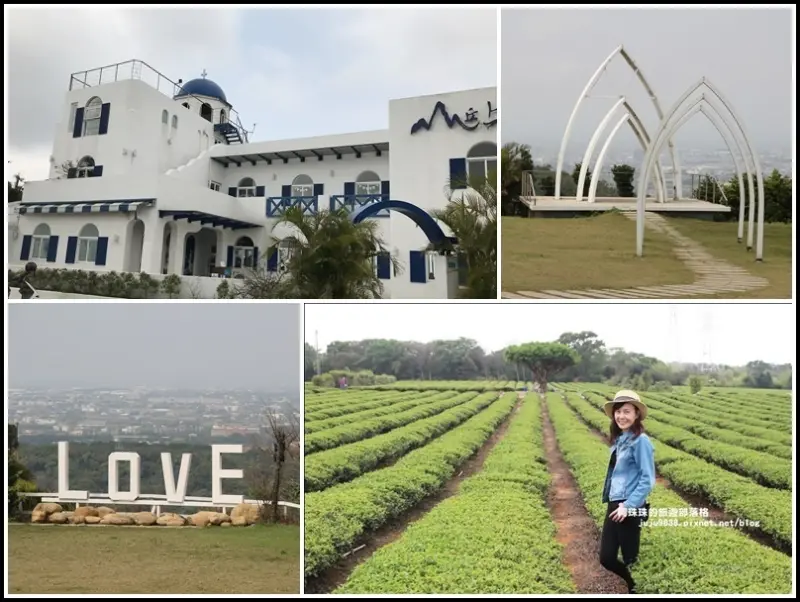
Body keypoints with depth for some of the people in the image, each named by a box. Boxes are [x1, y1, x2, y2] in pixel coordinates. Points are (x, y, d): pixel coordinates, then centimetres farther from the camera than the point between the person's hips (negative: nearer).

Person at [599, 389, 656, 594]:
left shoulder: (640, 440, -13)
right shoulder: (619, 439, 9)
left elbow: (648, 480, -15)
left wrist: (628, 506, -18)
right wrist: (612, 503, 17)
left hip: (629, 508, -8)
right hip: (613, 505, 8)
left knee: (631, 560, 3)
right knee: (606, 558, 12)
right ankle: (634, 585, 37)